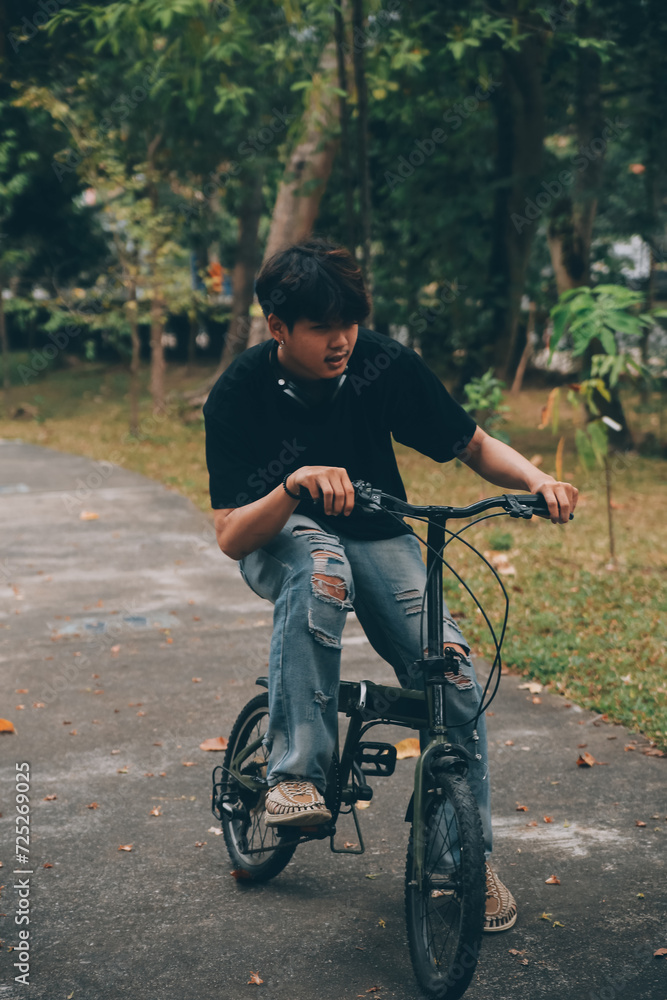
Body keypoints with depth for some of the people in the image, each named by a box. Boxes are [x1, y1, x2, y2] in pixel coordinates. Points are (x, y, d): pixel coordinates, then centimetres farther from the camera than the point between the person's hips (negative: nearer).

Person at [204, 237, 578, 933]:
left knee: (454, 676, -18)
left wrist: (536, 478, -22)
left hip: (378, 538, 2)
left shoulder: (385, 365, -14)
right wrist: (295, 485, -42)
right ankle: (294, 776, -35)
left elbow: (474, 446, -2)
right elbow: (230, 536, -23)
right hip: (280, 539, -2)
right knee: (320, 570, -40)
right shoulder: (238, 395, -19)